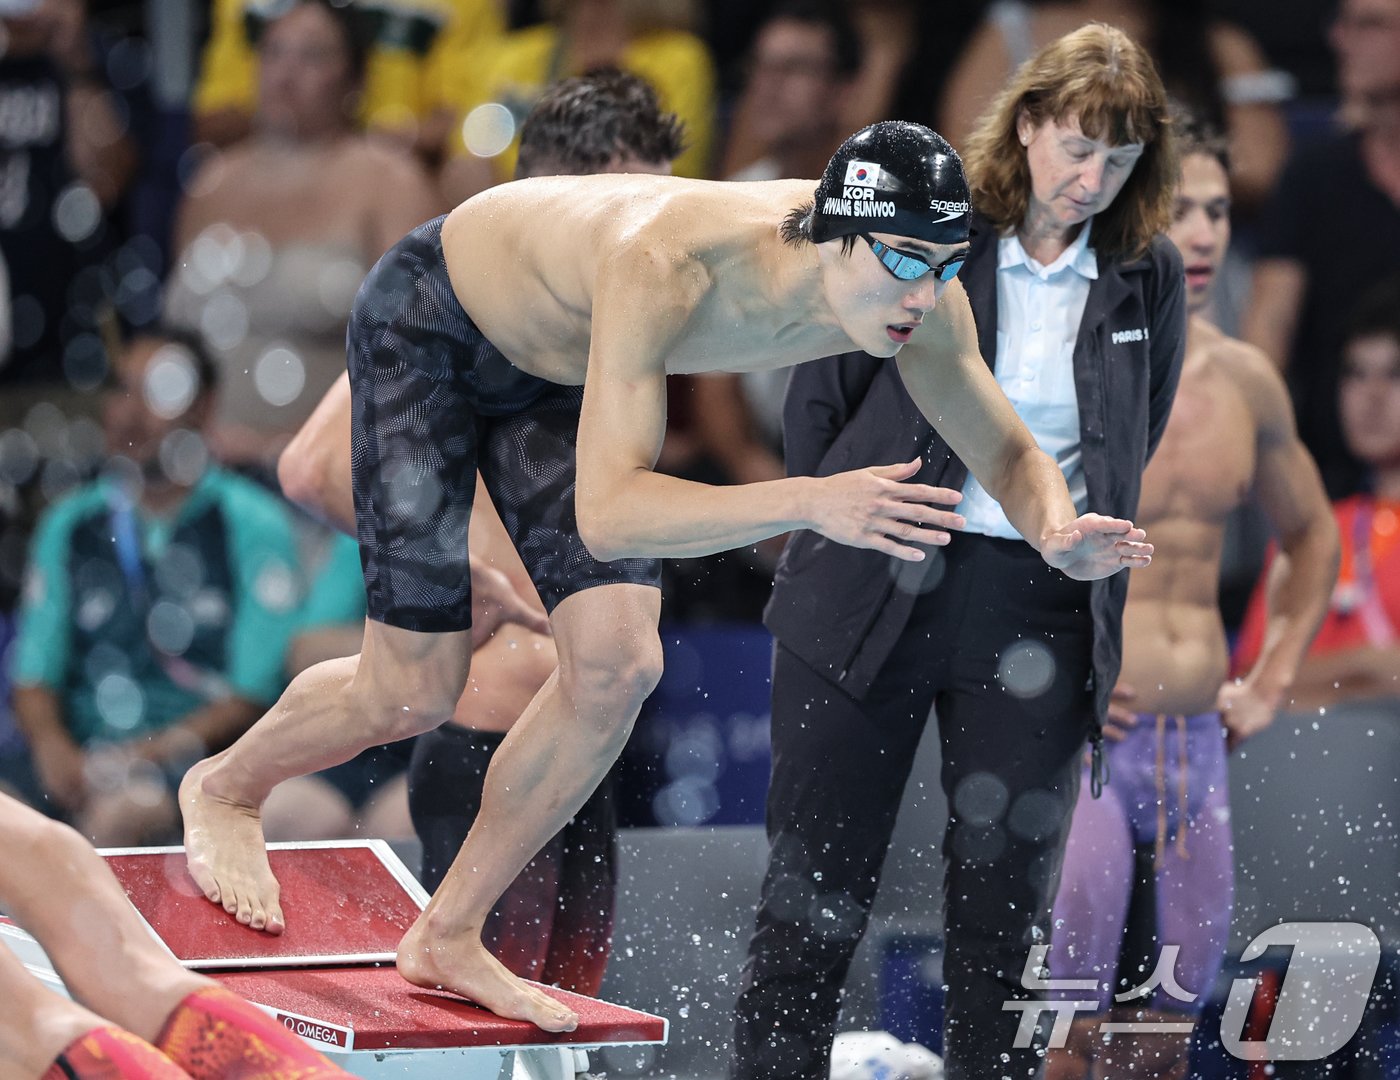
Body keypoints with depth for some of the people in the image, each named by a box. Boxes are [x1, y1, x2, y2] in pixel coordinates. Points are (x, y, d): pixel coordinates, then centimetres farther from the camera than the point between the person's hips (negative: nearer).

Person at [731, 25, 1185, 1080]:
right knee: (820, 878, 2)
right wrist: (850, 530, 6)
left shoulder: (1150, 278, 2)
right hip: (875, 596, -2)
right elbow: (817, 399, 5)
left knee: (1007, 893, 5)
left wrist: (1064, 515, 10)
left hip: (1039, 614, 2)